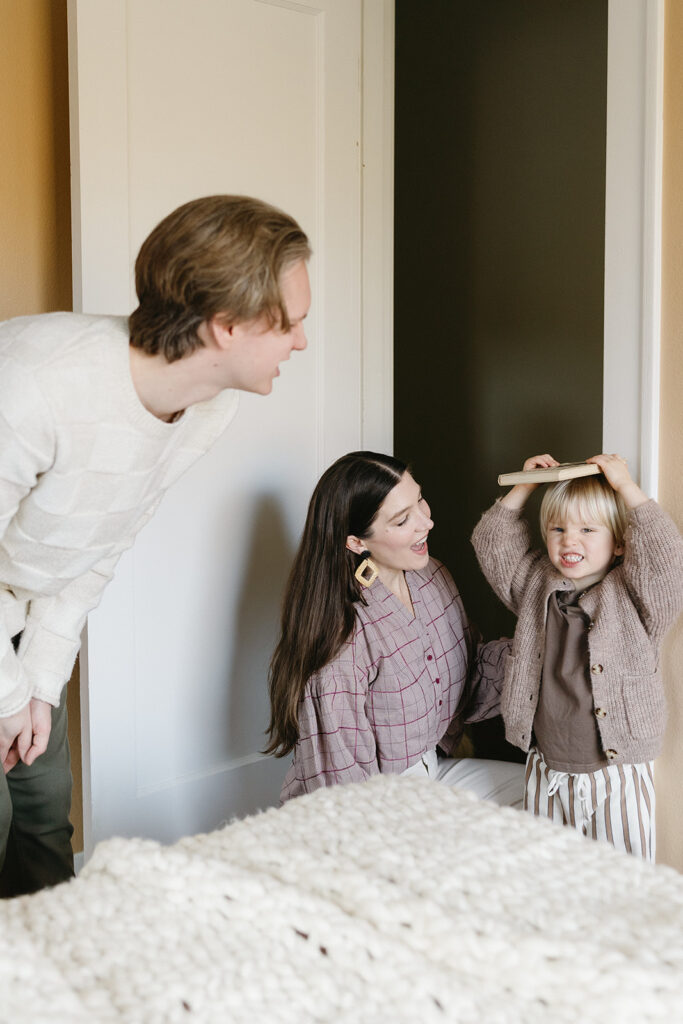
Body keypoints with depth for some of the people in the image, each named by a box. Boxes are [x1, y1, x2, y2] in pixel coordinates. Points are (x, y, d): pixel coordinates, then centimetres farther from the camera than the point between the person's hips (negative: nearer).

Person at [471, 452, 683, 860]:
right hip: (546, 773, 4)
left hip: (616, 779, -4)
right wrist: (524, 488, 2)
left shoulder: (631, 596, -9)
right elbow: (493, 543, 10)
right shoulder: (537, 586, 4)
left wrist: (626, 487, -21)